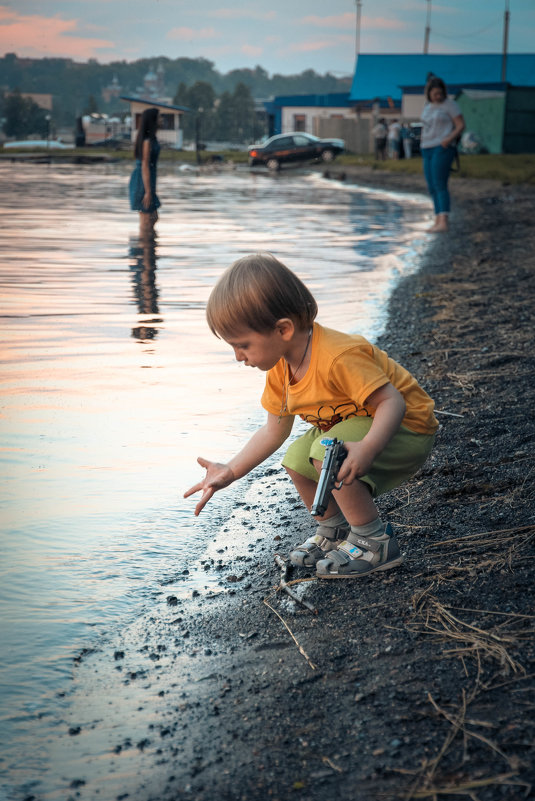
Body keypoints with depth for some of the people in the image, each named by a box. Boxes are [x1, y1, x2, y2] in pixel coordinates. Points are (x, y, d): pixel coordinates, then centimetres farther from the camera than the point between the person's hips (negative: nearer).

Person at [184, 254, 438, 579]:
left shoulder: (340, 357, -33)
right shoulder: (280, 369, -3)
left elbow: (392, 401, -33)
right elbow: (274, 431, 8)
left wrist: (367, 448, -51)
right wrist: (229, 473, 2)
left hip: (405, 427, -9)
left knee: (328, 454, -29)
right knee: (297, 459, 5)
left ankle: (375, 542, -14)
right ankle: (334, 531, 25)